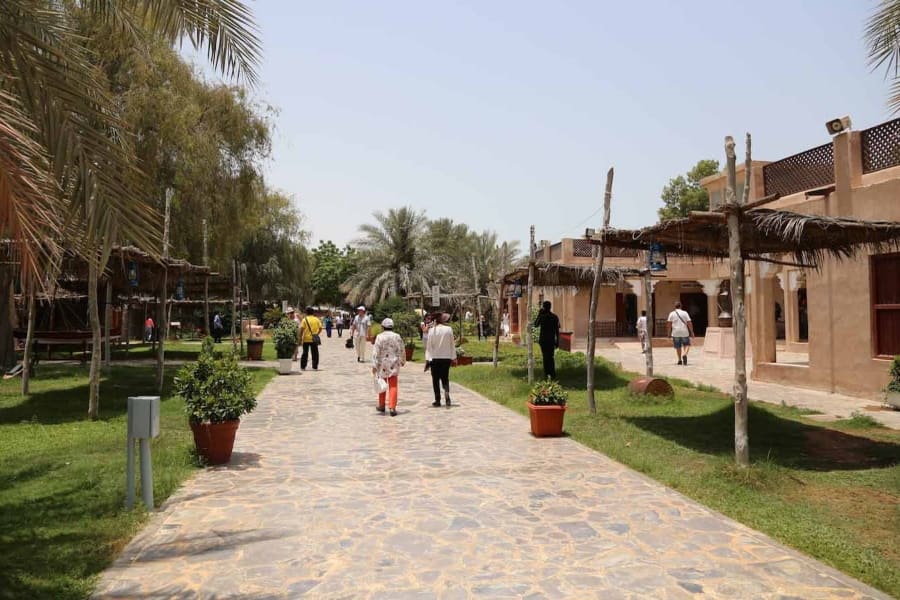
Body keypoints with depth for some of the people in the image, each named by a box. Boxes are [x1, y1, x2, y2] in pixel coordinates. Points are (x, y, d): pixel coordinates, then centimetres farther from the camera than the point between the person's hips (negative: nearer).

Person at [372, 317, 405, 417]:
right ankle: (392, 408, -7)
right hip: (393, 365, 1)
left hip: (382, 364, -1)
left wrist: (374, 365, -9)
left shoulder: (380, 337, -8)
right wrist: (403, 361, 24)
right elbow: (402, 351, 7)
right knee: (393, 386, 2)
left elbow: (376, 352, -11)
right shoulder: (397, 337, 0)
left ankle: (381, 406, 28)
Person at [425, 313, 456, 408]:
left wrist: (428, 358, -2)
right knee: (445, 378, 11)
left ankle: (437, 400, 9)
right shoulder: (449, 329, -3)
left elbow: (429, 345, -6)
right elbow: (452, 344, 2)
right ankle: (447, 392, -17)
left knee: (436, 379, 8)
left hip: (435, 358, -1)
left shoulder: (432, 330, -7)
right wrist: (453, 357, 9)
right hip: (446, 357, 2)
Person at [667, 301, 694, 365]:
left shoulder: (672, 314, 3)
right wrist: (692, 332, 2)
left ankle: (680, 360, 16)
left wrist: (669, 333, 6)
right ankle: (684, 354, -17)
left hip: (675, 333, 1)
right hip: (684, 332, -1)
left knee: (678, 347, 12)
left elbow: (669, 324, -1)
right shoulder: (685, 313, 1)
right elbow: (689, 323, -3)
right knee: (687, 345, 10)